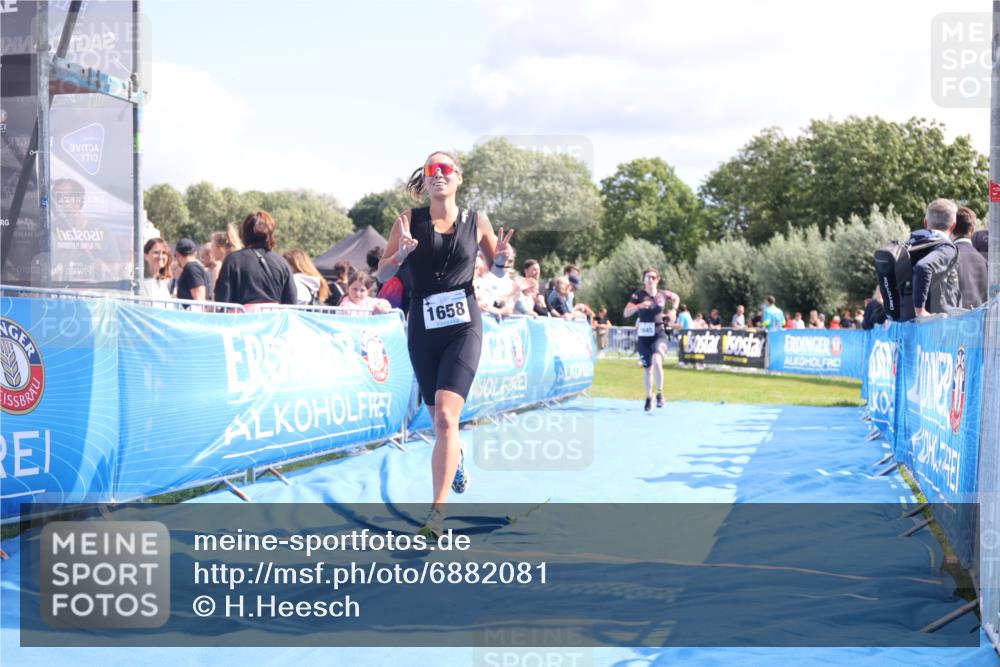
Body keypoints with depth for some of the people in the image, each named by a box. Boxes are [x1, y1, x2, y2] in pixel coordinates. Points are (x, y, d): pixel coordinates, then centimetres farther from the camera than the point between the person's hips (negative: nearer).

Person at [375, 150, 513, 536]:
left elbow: (497, 272, 14)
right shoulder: (409, 221, 1)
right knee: (437, 419, 14)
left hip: (463, 327, -2)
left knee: (445, 416, -17)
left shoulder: (476, 222, 2)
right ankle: (456, 454, 51)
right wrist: (401, 254, -19)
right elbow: (382, 274, 1)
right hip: (422, 329, 2)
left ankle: (438, 511, -18)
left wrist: (501, 258, -9)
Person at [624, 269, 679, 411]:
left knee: (657, 361, -27)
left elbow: (676, 298, 24)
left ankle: (660, 393, -11)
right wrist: (639, 306, -32)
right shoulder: (638, 295, -5)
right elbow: (626, 313, -16)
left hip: (659, 335, -1)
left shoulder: (663, 294, 1)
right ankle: (649, 397, 32)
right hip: (643, 336, 1)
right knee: (648, 367, 11)